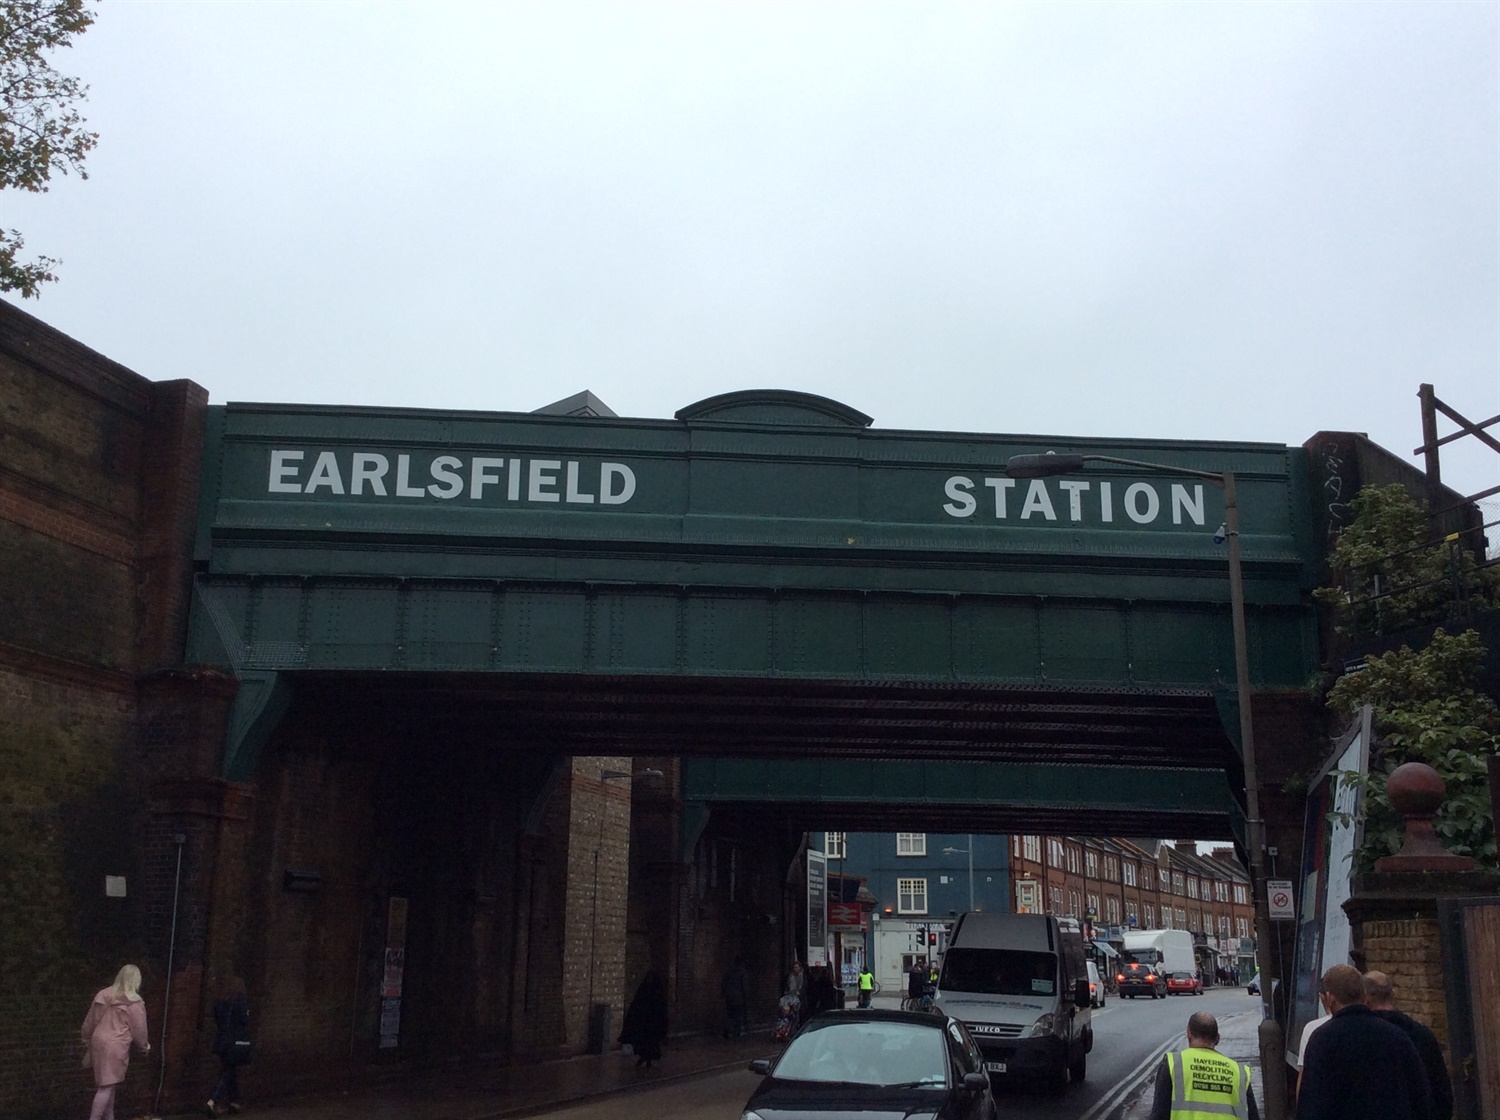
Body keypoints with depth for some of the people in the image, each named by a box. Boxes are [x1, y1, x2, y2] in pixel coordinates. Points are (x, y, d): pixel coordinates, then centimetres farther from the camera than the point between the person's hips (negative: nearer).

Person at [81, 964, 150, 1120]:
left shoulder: (102, 995, 9)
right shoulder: (134, 1003, -9)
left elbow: (89, 1022, 15)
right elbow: (139, 1030, -2)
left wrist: (87, 1040, 28)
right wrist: (144, 1047, 15)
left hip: (98, 1043, 7)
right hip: (115, 1047, -7)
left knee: (106, 1084, 16)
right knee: (107, 1086, -5)